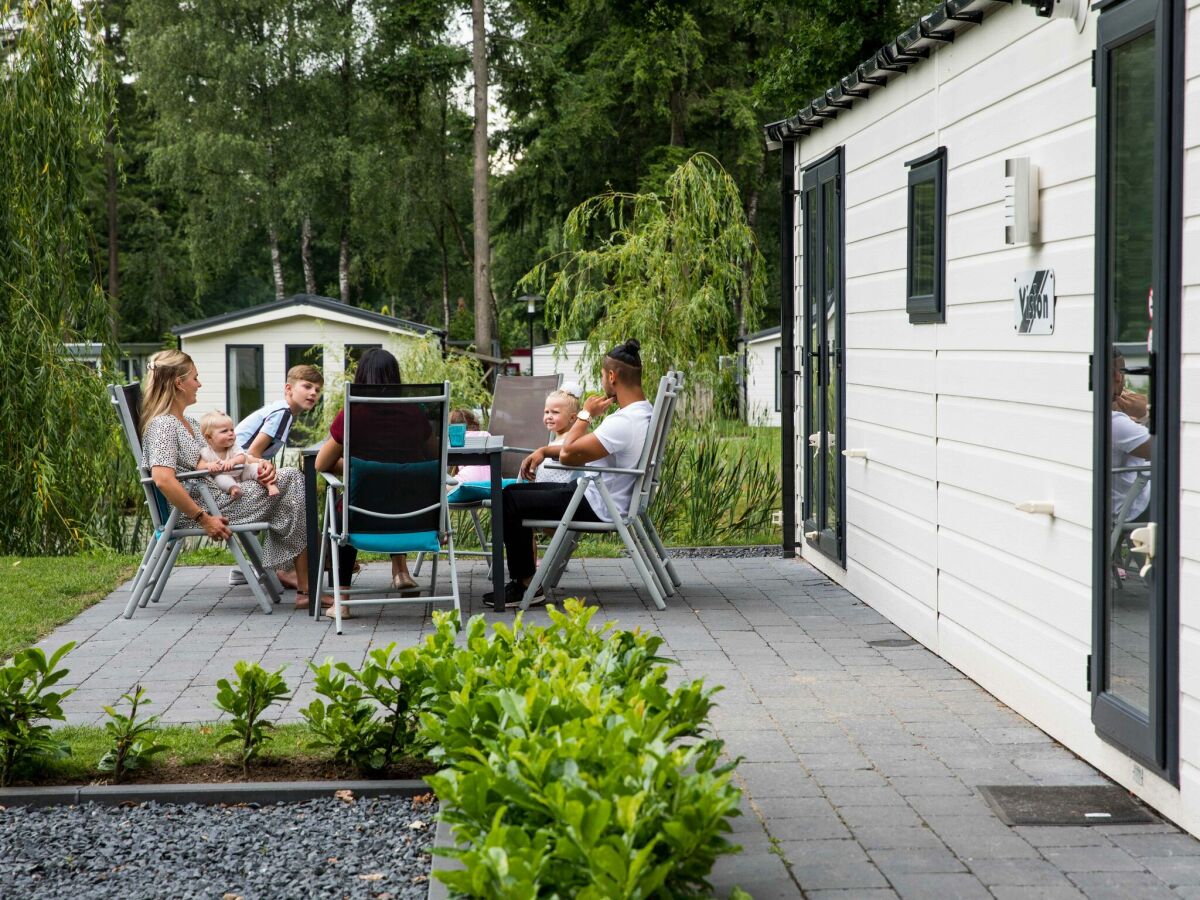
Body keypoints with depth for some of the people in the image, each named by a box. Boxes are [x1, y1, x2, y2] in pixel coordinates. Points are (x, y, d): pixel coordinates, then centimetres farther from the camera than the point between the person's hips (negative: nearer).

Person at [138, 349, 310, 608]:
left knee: (291, 478, -1)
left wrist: (260, 464, -1)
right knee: (291, 483, -10)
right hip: (195, 507, -10)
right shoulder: (162, 425, -13)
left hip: (215, 494, 10)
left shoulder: (190, 423, 19)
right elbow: (163, 479, -27)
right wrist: (203, 519, -26)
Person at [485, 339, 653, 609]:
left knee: (509, 503, -5)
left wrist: (585, 414, -13)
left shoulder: (623, 423, -28)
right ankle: (525, 575, 18)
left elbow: (568, 455, -25)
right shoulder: (643, 410, 6)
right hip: (596, 494, 11)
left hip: (598, 507, -11)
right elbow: (584, 446, 17)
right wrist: (545, 450, 10)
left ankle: (525, 584, 5)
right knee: (515, 491, 17)